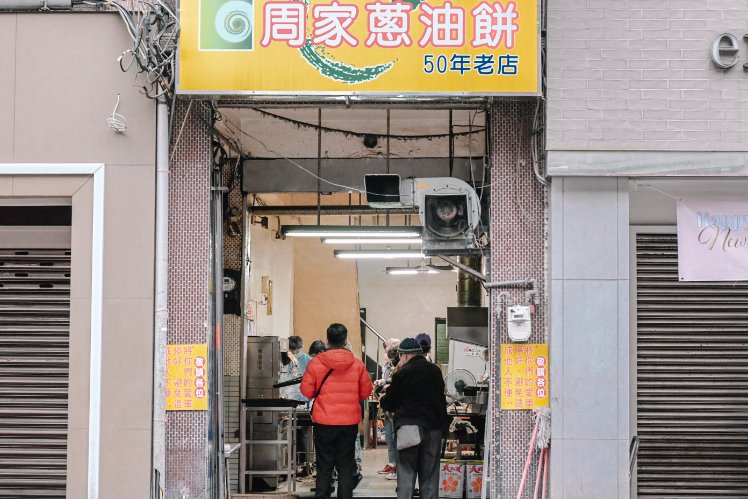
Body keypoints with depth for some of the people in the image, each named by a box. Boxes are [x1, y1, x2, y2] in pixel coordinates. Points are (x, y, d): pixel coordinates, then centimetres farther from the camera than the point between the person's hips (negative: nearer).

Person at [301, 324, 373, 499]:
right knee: (346, 466, 10)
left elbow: (307, 391, -2)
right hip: (350, 423, 1)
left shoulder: (315, 363, -7)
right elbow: (366, 392, 2)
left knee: (324, 466, 10)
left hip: (324, 422, -1)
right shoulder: (358, 364, -4)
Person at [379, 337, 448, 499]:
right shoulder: (435, 370, 9)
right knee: (430, 475, 9)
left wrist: (383, 400, 19)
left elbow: (389, 403, 0)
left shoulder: (402, 373, -8)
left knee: (406, 474, 1)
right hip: (434, 427, 4)